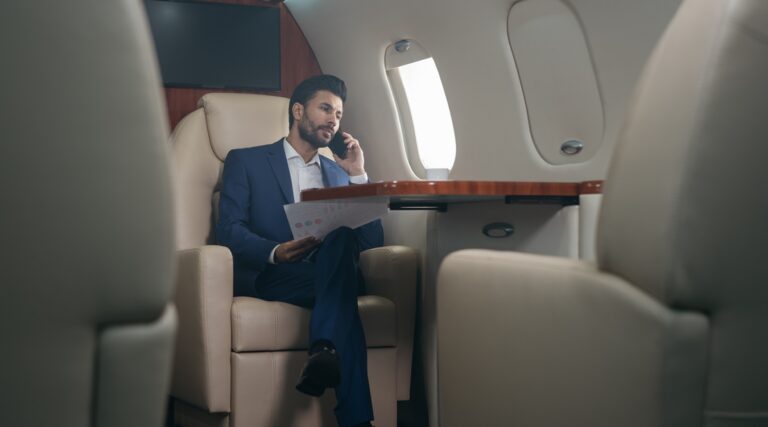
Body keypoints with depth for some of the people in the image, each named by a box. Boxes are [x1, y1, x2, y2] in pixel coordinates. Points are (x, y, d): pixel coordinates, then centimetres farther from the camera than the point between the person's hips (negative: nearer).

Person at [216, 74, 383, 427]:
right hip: (268, 277, -3)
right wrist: (275, 252, -24)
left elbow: (372, 242, 12)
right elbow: (229, 229, -4)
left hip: (328, 275, 3)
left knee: (342, 234, -32)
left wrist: (358, 175, 4)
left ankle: (324, 351, -45)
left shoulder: (338, 173, 22)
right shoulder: (245, 161, 11)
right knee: (343, 297, -32)